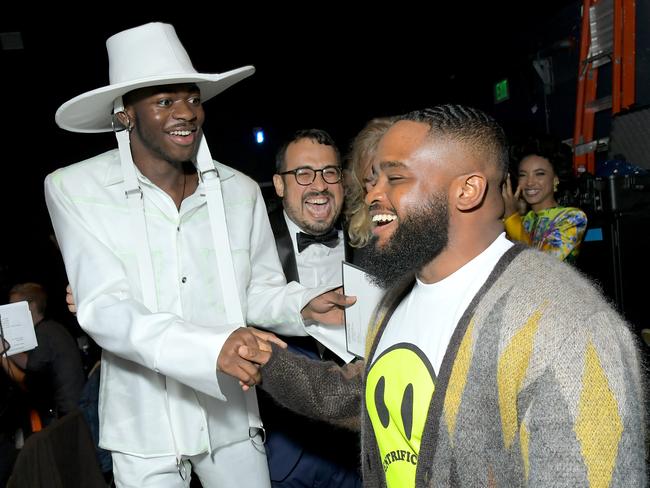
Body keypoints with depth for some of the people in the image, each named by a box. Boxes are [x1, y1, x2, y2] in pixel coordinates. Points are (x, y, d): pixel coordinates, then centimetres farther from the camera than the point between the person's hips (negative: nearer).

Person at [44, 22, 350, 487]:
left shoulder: (240, 190, -2)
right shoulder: (74, 189, -10)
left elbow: (258, 289, 5)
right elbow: (104, 308, -19)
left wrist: (302, 305, -17)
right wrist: (209, 348, -33)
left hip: (232, 411, 3)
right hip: (144, 426, -2)